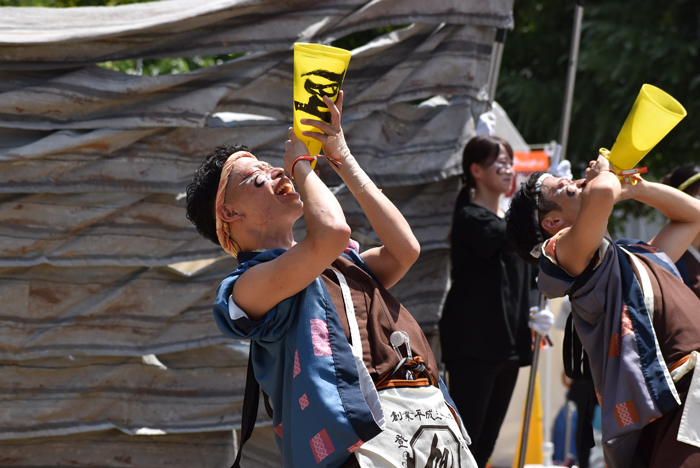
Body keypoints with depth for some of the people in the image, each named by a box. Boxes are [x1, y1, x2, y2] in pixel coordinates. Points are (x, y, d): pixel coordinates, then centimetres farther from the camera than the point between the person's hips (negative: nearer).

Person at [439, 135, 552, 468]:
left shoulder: (508, 219, 19)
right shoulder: (471, 218, -8)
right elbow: (507, 241, -26)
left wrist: (536, 312, 7)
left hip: (508, 343, 9)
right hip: (473, 343, -9)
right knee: (464, 439, -12)